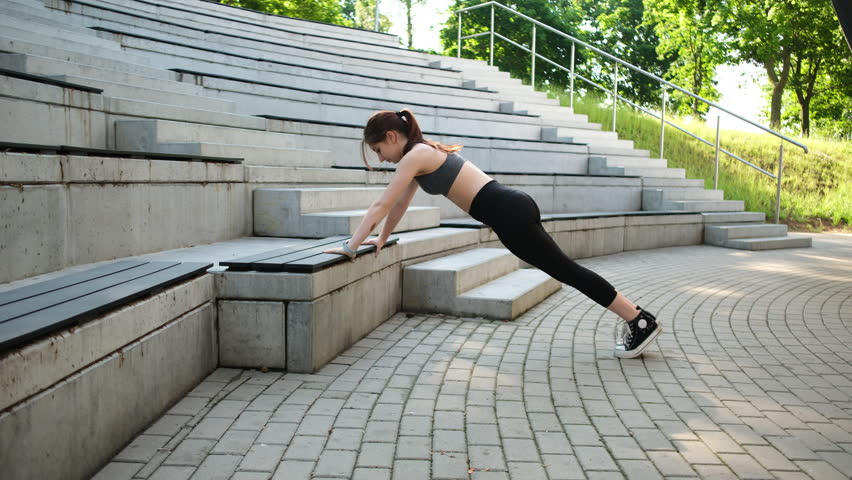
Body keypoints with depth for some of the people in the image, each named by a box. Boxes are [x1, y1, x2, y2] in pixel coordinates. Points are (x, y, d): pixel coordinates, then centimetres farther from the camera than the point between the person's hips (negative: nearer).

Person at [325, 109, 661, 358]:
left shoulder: (414, 156, -9)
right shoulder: (423, 152, 20)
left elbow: (381, 204, -11)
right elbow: (400, 204, 28)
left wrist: (351, 246, -8)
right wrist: (381, 239, 32)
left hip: (508, 213, -9)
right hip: (513, 208, 9)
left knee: (565, 270, -2)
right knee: (564, 269, 14)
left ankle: (641, 321, 5)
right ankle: (633, 316, 21)